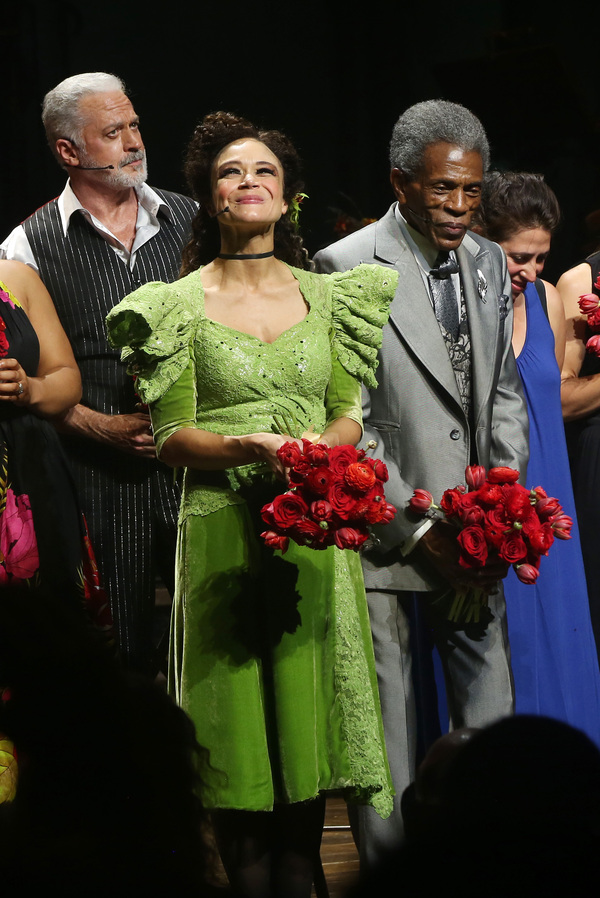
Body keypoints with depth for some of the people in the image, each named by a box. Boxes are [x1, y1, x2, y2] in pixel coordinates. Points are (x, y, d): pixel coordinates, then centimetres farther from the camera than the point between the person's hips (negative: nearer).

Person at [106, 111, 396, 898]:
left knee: (309, 711, 3)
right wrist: (253, 448, -18)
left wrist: (320, 448, -12)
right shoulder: (178, 306, 2)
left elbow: (350, 414, 9)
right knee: (242, 729, -2)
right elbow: (171, 435, -3)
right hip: (224, 531, -2)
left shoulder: (327, 297, 11)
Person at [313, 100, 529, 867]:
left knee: (490, 724, 6)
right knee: (387, 742, 0)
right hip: (388, 539, -5)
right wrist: (417, 529, -13)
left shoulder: (488, 265, 11)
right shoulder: (346, 270, -9)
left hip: (473, 538, 5)